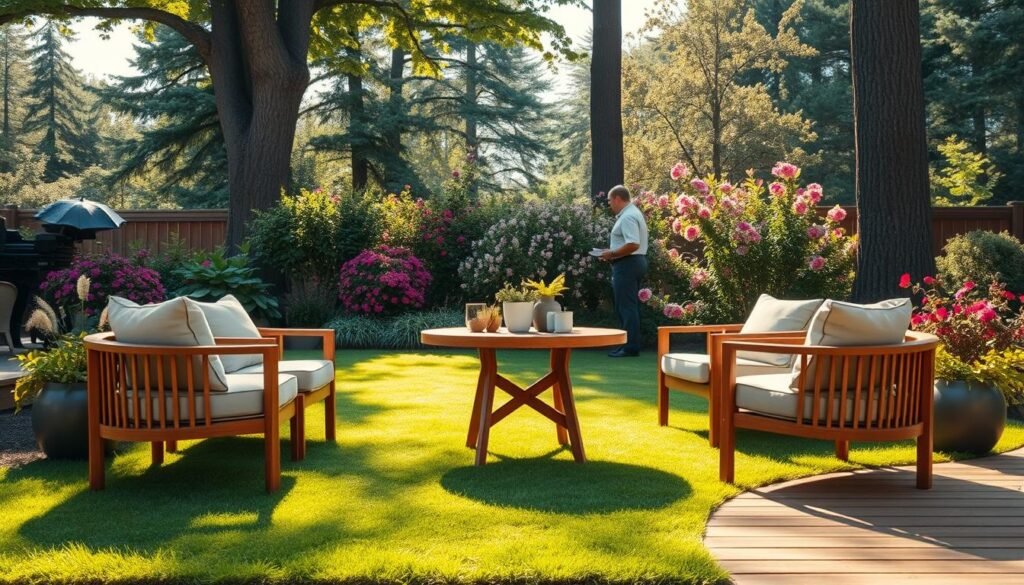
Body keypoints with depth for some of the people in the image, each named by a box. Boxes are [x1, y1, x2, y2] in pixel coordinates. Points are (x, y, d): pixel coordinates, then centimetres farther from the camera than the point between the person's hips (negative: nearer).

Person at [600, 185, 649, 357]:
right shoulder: (631, 213, 17)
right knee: (628, 306, 14)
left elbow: (633, 245, -28)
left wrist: (612, 254, -18)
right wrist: (614, 254, 12)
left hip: (627, 264, -11)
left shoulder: (628, 217, -17)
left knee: (627, 307, -7)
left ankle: (631, 347, -5)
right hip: (633, 263, 11)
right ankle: (630, 344, 19)